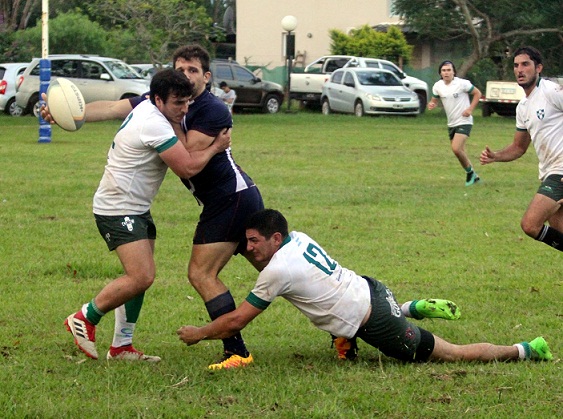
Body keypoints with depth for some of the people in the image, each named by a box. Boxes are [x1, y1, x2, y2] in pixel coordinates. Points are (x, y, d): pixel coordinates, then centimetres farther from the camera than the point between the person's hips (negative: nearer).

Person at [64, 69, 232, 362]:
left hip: (136, 209, 11)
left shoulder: (147, 109, 8)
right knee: (141, 277, -18)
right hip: (117, 209, -11)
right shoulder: (154, 125, -24)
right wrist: (216, 147, -7)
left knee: (139, 277, 8)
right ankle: (84, 319, -3)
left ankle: (121, 346, 12)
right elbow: (187, 168, -24)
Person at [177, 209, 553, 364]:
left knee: (452, 355, 2)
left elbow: (236, 322, -15)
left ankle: (525, 351, 10)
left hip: (376, 325, -8)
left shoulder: (278, 270, -21)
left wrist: (198, 334, 0)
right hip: (370, 288, 8)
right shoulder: (298, 238, 3)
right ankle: (413, 309, 35)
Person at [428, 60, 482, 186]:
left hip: (464, 122, -6)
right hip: (451, 123, 6)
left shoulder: (462, 83, -13)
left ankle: (470, 172, -1)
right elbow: (434, 100, 14)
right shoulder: (438, 86, 1)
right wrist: (431, 105, -11)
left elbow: (477, 93, -4)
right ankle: (473, 177, 26)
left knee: (456, 149, -22)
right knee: (459, 152, 9)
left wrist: (470, 109, -14)